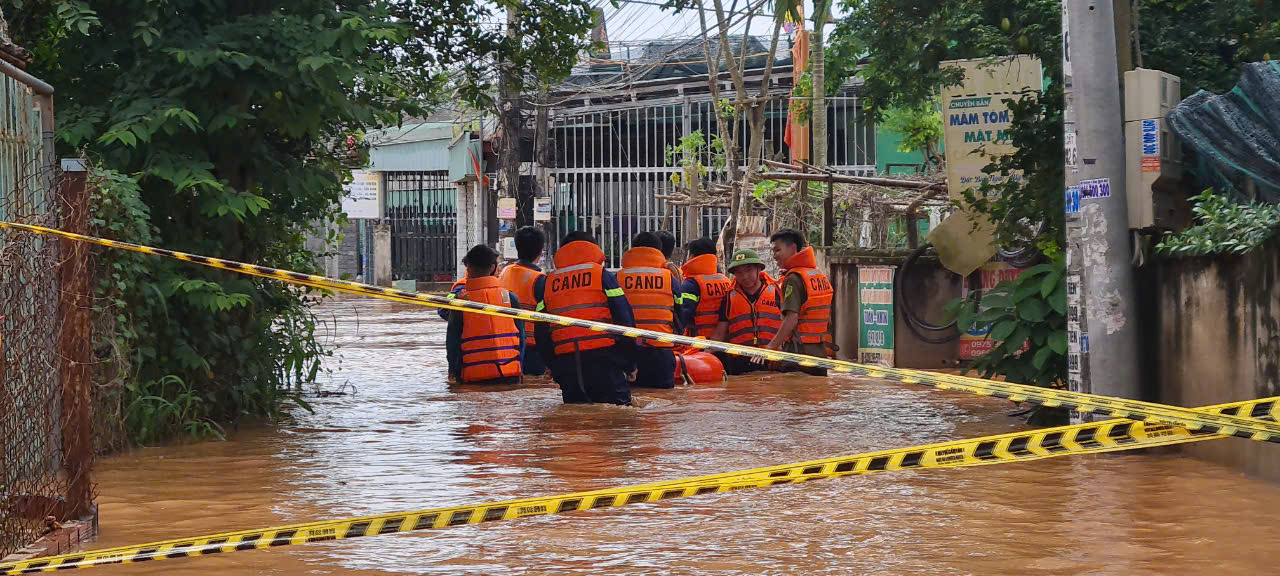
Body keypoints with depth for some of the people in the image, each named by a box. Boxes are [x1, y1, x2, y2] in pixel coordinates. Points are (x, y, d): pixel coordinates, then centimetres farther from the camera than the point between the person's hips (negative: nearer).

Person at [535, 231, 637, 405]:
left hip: (564, 363, 3)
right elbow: (624, 320, 1)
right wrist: (630, 364, 8)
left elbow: (541, 332, 14)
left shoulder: (548, 284, 15)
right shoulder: (602, 275, 6)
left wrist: (553, 365, 23)